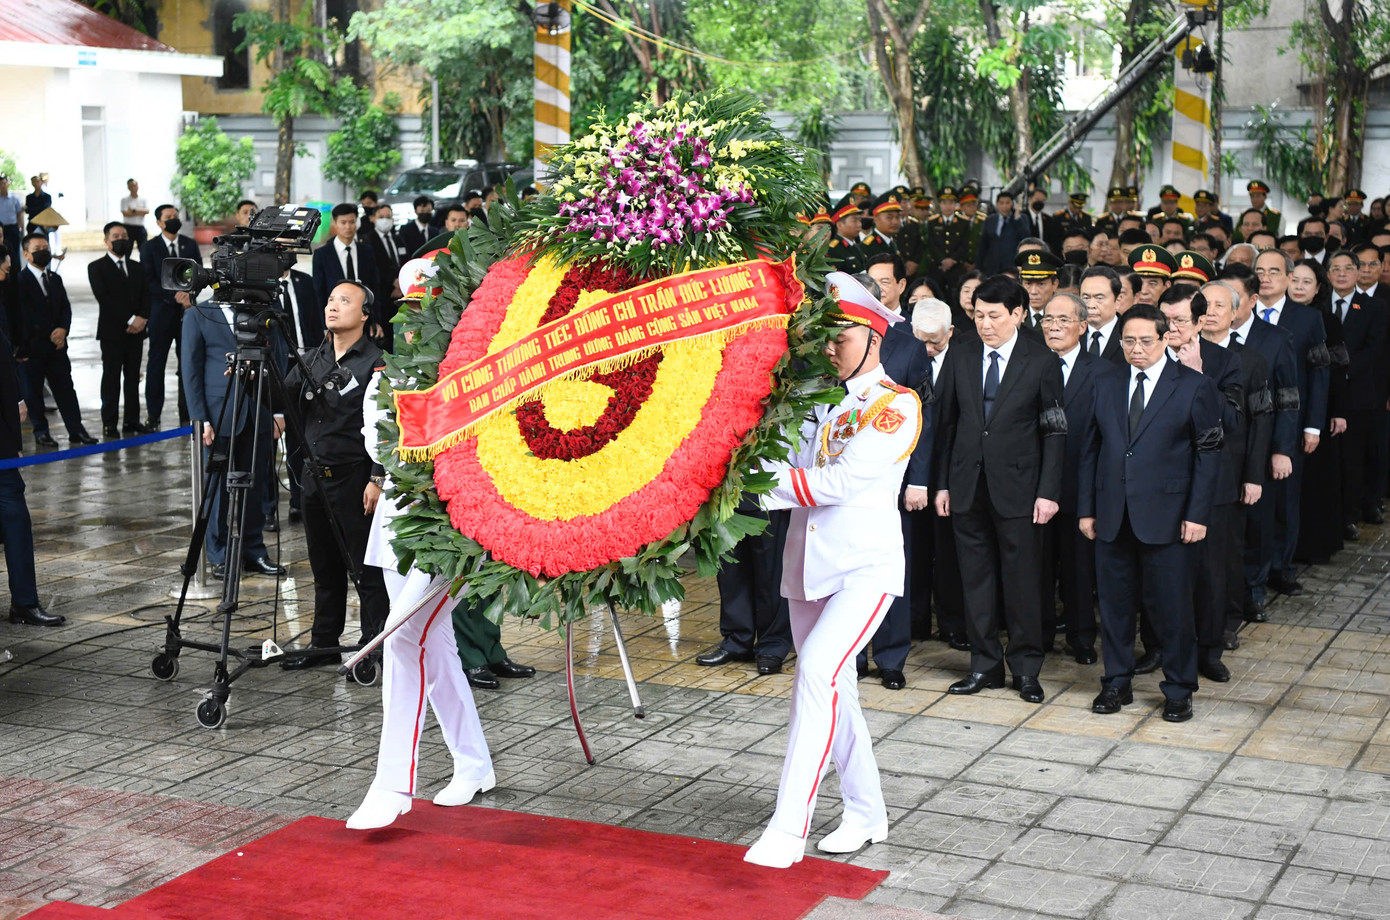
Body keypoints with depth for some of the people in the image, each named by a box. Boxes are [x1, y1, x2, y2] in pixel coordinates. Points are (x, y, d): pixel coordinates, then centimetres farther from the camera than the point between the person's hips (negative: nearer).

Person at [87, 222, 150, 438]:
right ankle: (109, 424, 1)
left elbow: (146, 296, 12)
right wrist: (130, 320, -15)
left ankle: (132, 421, 10)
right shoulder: (97, 267, 0)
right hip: (112, 331, -5)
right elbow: (104, 298, -10)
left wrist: (142, 318, -8)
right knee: (111, 378, -2)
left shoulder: (135, 268, 18)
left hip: (135, 331, 5)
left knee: (133, 377, 6)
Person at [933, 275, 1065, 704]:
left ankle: (1026, 668, 14)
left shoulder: (1041, 362, -3)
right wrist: (943, 483, 6)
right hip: (968, 487, 3)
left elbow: (1055, 432, -3)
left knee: (1022, 581, 2)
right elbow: (948, 423, 10)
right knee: (976, 580, 8)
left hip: (1017, 488, -3)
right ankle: (985, 665, 18)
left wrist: (1048, 491, -9)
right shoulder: (963, 358, 7)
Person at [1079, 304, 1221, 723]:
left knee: (1172, 606, 2)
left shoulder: (1194, 387, -2)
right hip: (1112, 515, 4)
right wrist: (1086, 507, 7)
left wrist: (1198, 514, -8)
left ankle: (1178, 690, 16)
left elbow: (1208, 453, -2)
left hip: (1165, 516, -3)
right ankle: (1116, 683, 24)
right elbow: (1091, 449, 11)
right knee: (1115, 602, 10)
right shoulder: (1107, 384, 9)